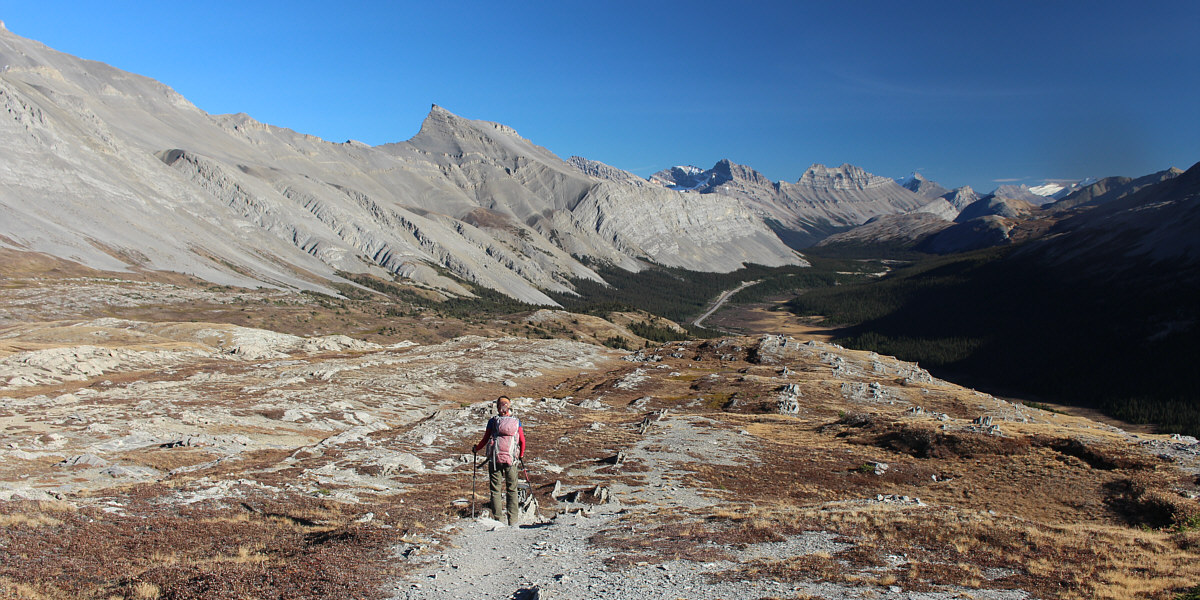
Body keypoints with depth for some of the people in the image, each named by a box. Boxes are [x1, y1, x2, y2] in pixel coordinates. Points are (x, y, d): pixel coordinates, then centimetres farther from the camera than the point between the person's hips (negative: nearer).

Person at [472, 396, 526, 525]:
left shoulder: (493, 421, 0)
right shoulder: (516, 421, 3)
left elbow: (485, 439, 5)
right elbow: (522, 441, 7)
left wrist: (477, 449, 25)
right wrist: (521, 455, 25)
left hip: (495, 459, -1)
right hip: (511, 459, 1)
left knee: (495, 490, 6)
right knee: (512, 490, 8)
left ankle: (498, 519, 2)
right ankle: (513, 520, 5)